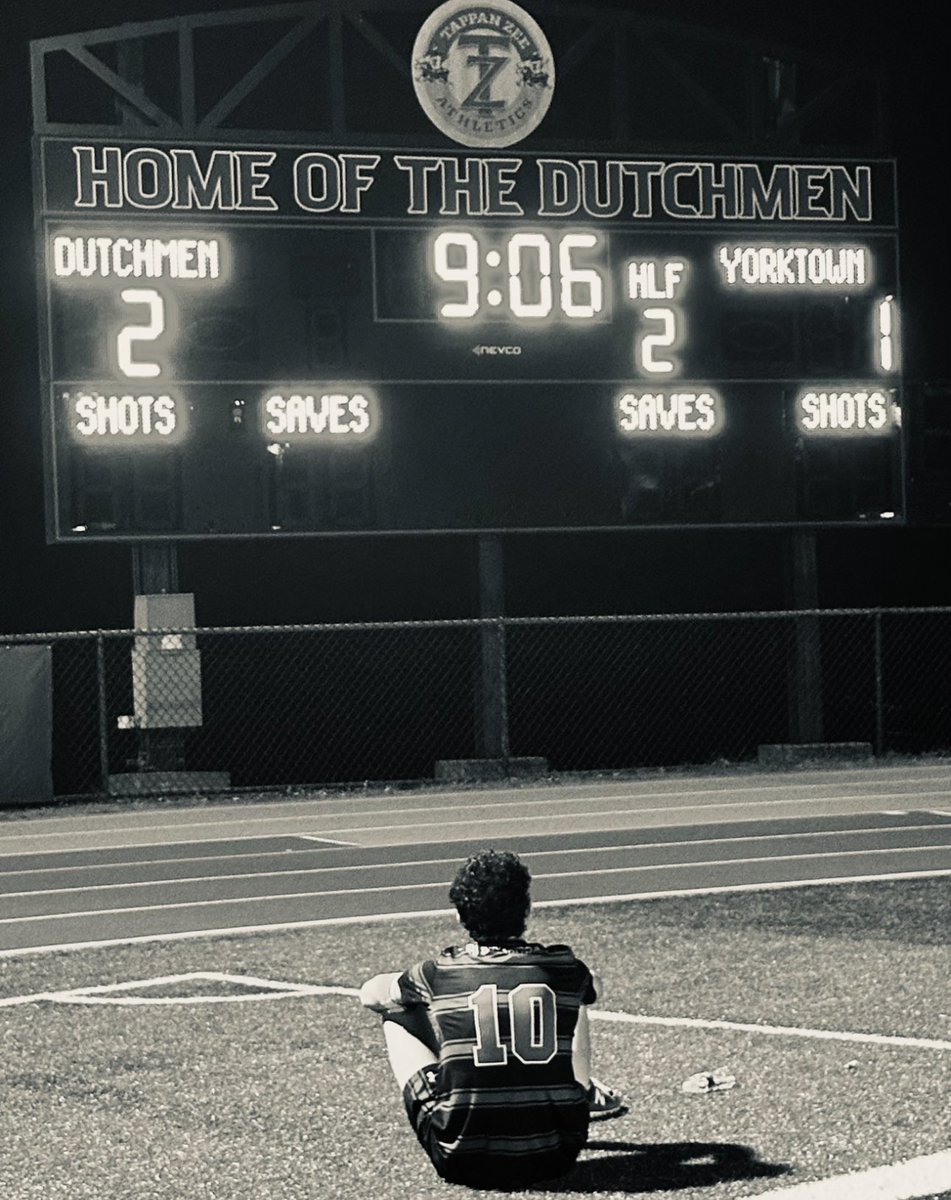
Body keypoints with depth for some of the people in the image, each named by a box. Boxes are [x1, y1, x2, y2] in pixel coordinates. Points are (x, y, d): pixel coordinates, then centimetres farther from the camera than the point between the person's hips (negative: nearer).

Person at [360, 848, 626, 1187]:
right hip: (554, 1158, 2)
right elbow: (593, 989, 28)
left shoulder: (439, 972, -4)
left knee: (397, 1017, 18)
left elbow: (369, 994, 18)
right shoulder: (564, 968, 0)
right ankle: (586, 1095, 45)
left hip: (463, 1162, -2)